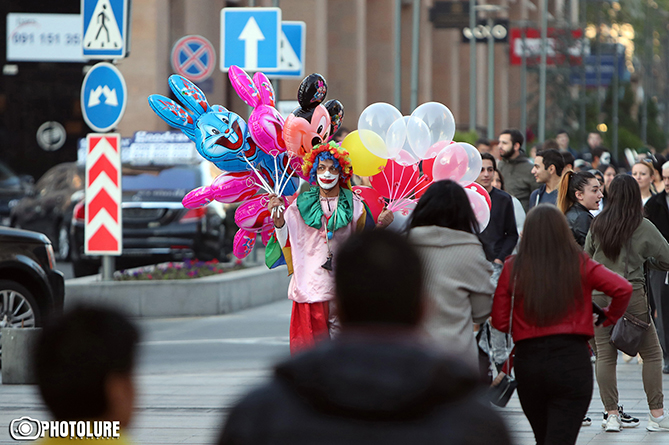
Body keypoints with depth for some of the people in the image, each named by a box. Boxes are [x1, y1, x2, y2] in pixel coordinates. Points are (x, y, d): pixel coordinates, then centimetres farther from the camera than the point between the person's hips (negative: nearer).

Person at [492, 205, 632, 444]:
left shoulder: (512, 268, 1)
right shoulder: (579, 265, -1)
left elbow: (499, 321, 0)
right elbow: (622, 288, -9)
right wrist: (609, 317, 10)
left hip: (527, 361, 2)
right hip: (572, 360, -2)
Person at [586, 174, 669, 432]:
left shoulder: (597, 224, 1)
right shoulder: (643, 227, -6)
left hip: (598, 293, 3)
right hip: (631, 293, -3)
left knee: (605, 354, 6)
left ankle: (611, 414, 1)